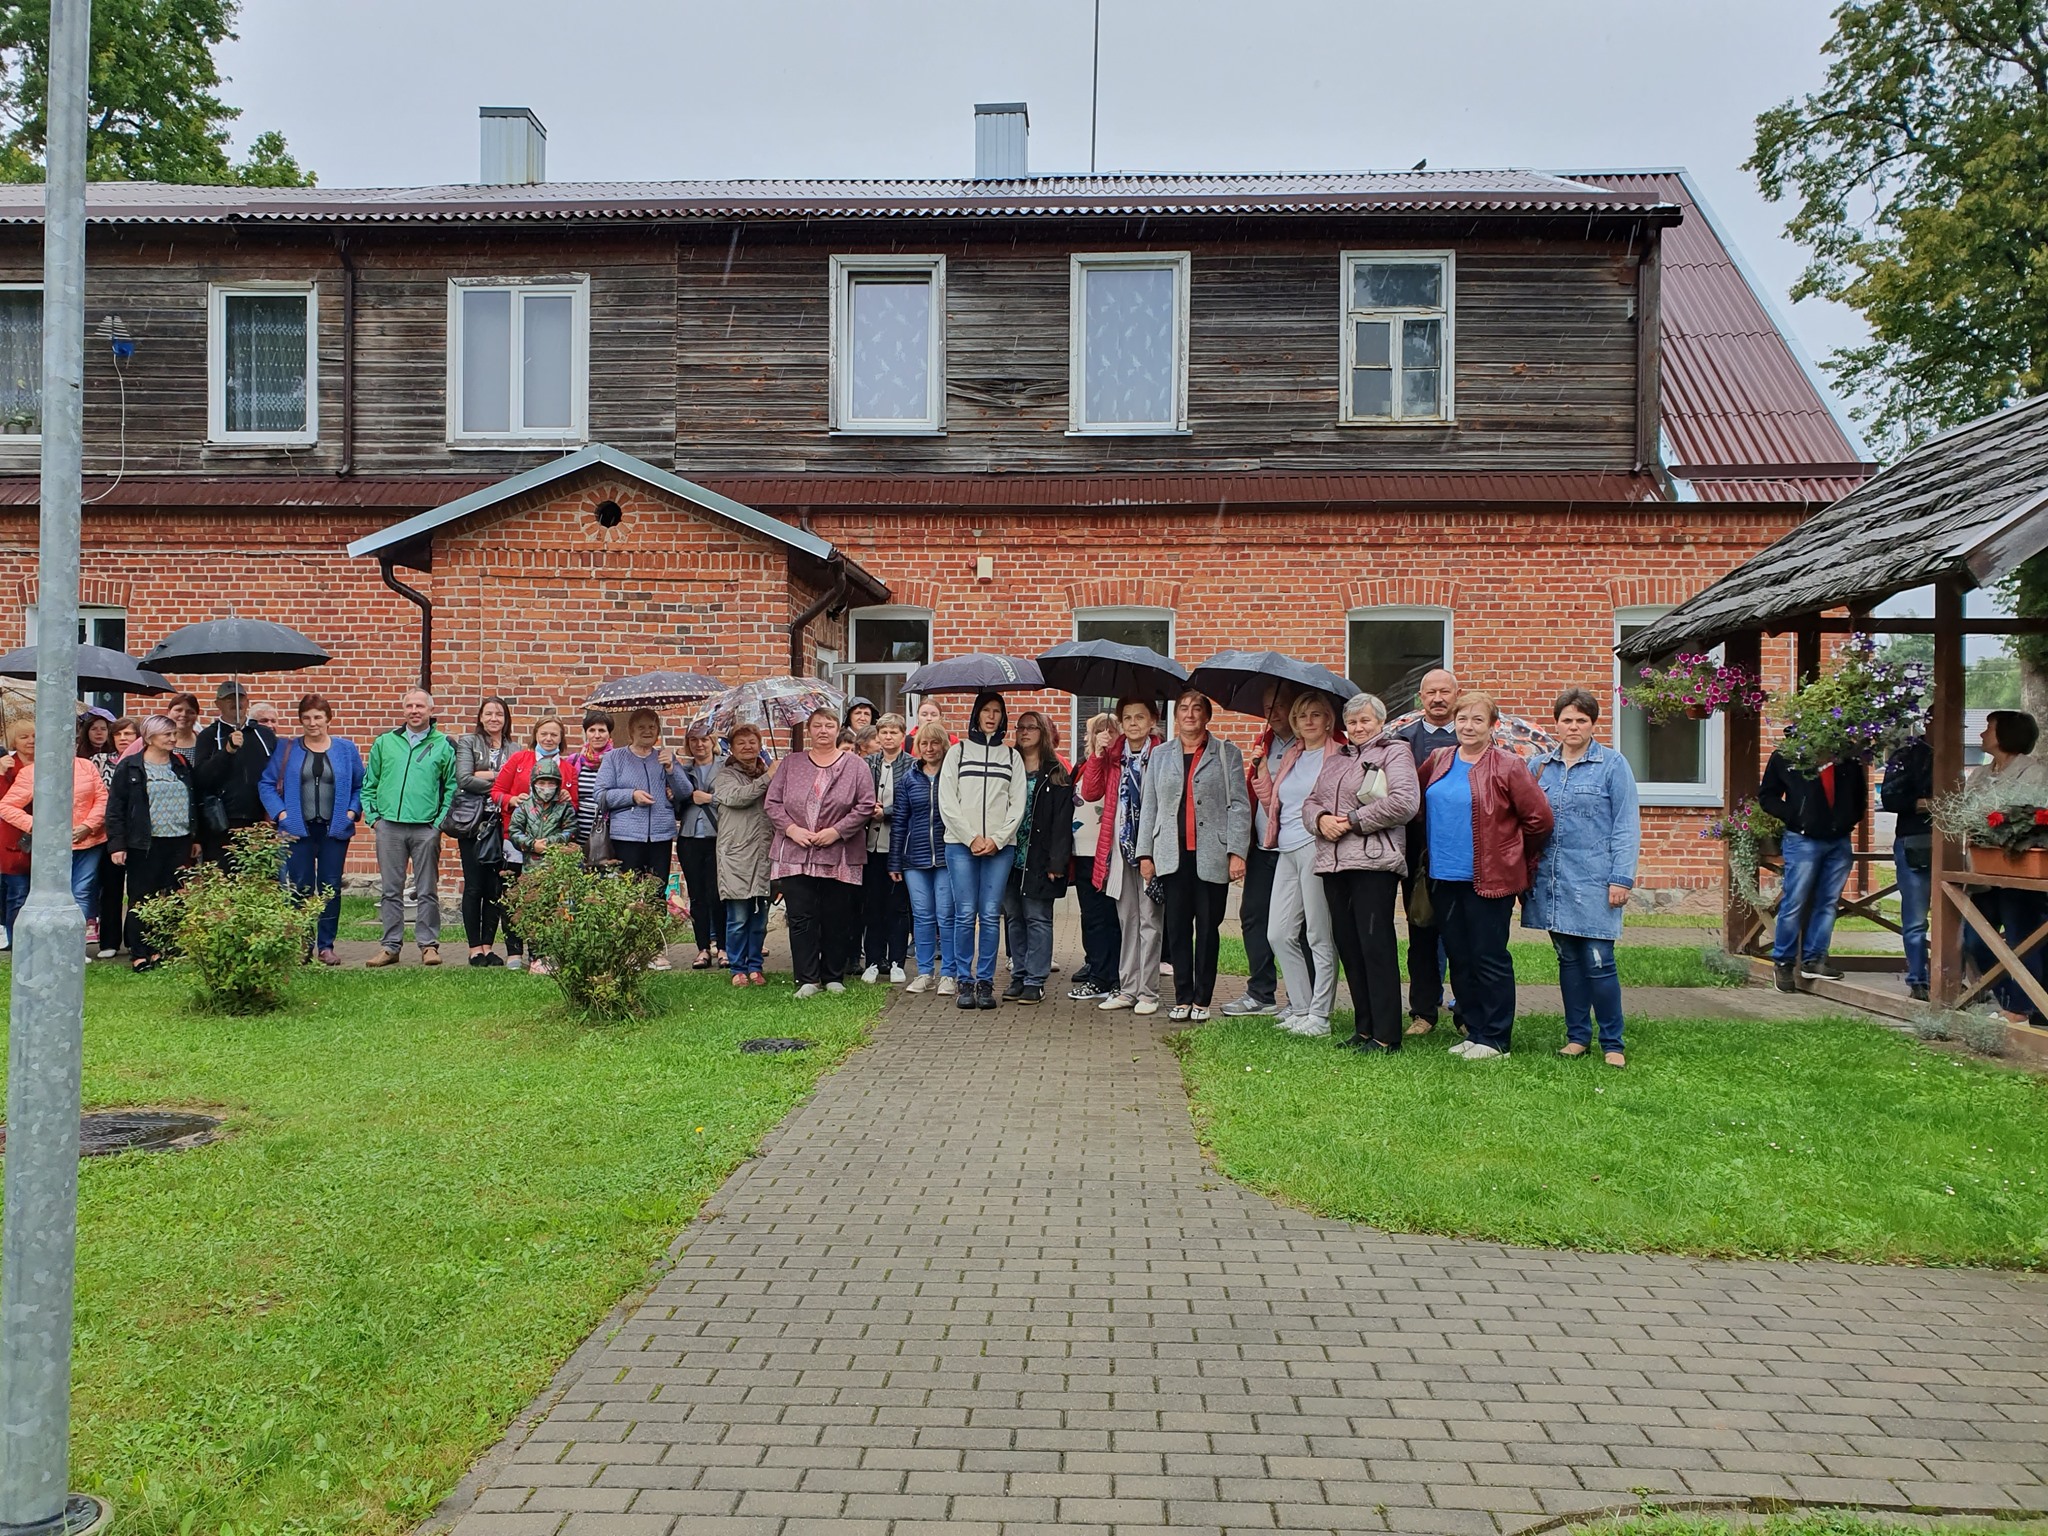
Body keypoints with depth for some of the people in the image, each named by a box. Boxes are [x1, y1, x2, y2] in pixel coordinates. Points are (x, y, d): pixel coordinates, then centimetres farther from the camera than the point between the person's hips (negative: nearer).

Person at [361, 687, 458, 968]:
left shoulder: (443, 745, 5)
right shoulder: (384, 743, 12)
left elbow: (451, 787, 3)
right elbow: (369, 784, 15)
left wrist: (440, 821, -6)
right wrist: (372, 816, 4)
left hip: (426, 829, -2)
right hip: (389, 827, 2)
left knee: (427, 891, 3)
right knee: (390, 890, 6)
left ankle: (429, 945, 10)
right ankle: (391, 946, 13)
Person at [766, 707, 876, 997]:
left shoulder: (855, 766, 4)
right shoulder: (790, 763, 10)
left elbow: (866, 805, -2)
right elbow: (773, 802, 7)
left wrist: (836, 831, -11)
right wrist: (791, 829, -8)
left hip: (839, 857, -1)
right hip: (795, 854, 1)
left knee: (836, 920, 4)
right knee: (800, 918, -1)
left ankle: (833, 977, 17)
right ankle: (807, 979, 5)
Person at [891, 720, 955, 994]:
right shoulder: (908, 780, 8)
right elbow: (898, 822, 10)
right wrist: (894, 862, 7)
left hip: (947, 855, -3)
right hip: (915, 858, 3)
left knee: (947, 916, -1)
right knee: (922, 916, 7)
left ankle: (949, 974, 8)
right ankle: (925, 972, 16)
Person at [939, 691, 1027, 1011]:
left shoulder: (1012, 756, 13)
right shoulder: (957, 751, 10)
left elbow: (1018, 804, 7)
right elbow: (946, 802, 3)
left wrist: (996, 839, -6)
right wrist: (972, 838, -7)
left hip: (1000, 846, 1)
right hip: (961, 844, -1)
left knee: (991, 915, -2)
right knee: (965, 914, -4)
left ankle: (985, 982, 5)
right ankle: (965, 981, 4)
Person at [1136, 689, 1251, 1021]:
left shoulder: (1227, 754, 6)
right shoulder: (1160, 755, 14)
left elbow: (1239, 805, 0)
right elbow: (1148, 806, 13)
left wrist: (1236, 852, -9)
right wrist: (1145, 853, 6)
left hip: (1211, 855, -2)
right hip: (1173, 855, 2)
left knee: (1208, 927, 2)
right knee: (1177, 927, 2)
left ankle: (1202, 999, 10)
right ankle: (1182, 998, 10)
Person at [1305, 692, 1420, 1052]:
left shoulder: (1395, 753, 1)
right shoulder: (1335, 759, 23)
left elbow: (1405, 802, -13)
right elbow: (1311, 802, 21)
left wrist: (1354, 820, -12)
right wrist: (1320, 819, -3)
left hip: (1373, 862, -7)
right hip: (1333, 861, 7)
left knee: (1376, 945, -7)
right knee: (1348, 945, 9)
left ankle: (1386, 1035, -3)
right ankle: (1364, 1028, 18)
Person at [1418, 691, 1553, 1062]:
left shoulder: (1507, 766, -8)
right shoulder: (1438, 760, 8)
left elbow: (1539, 819, -5)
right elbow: (1421, 804, 23)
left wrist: (1517, 858, 6)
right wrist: (1431, 855, 19)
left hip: (1490, 878, -6)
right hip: (1444, 878, 6)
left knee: (1490, 960, 0)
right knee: (1459, 958, 11)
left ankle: (1495, 1038, 9)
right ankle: (1473, 1031, 22)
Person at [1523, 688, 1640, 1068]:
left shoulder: (1612, 764, -1)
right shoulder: (1540, 766, 10)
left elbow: (1626, 826, -3)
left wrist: (1621, 878, -9)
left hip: (1594, 880, -4)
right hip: (1552, 879, 4)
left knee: (1598, 962, -5)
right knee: (1568, 959, 11)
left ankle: (1612, 1044, 7)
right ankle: (1577, 1036, 21)